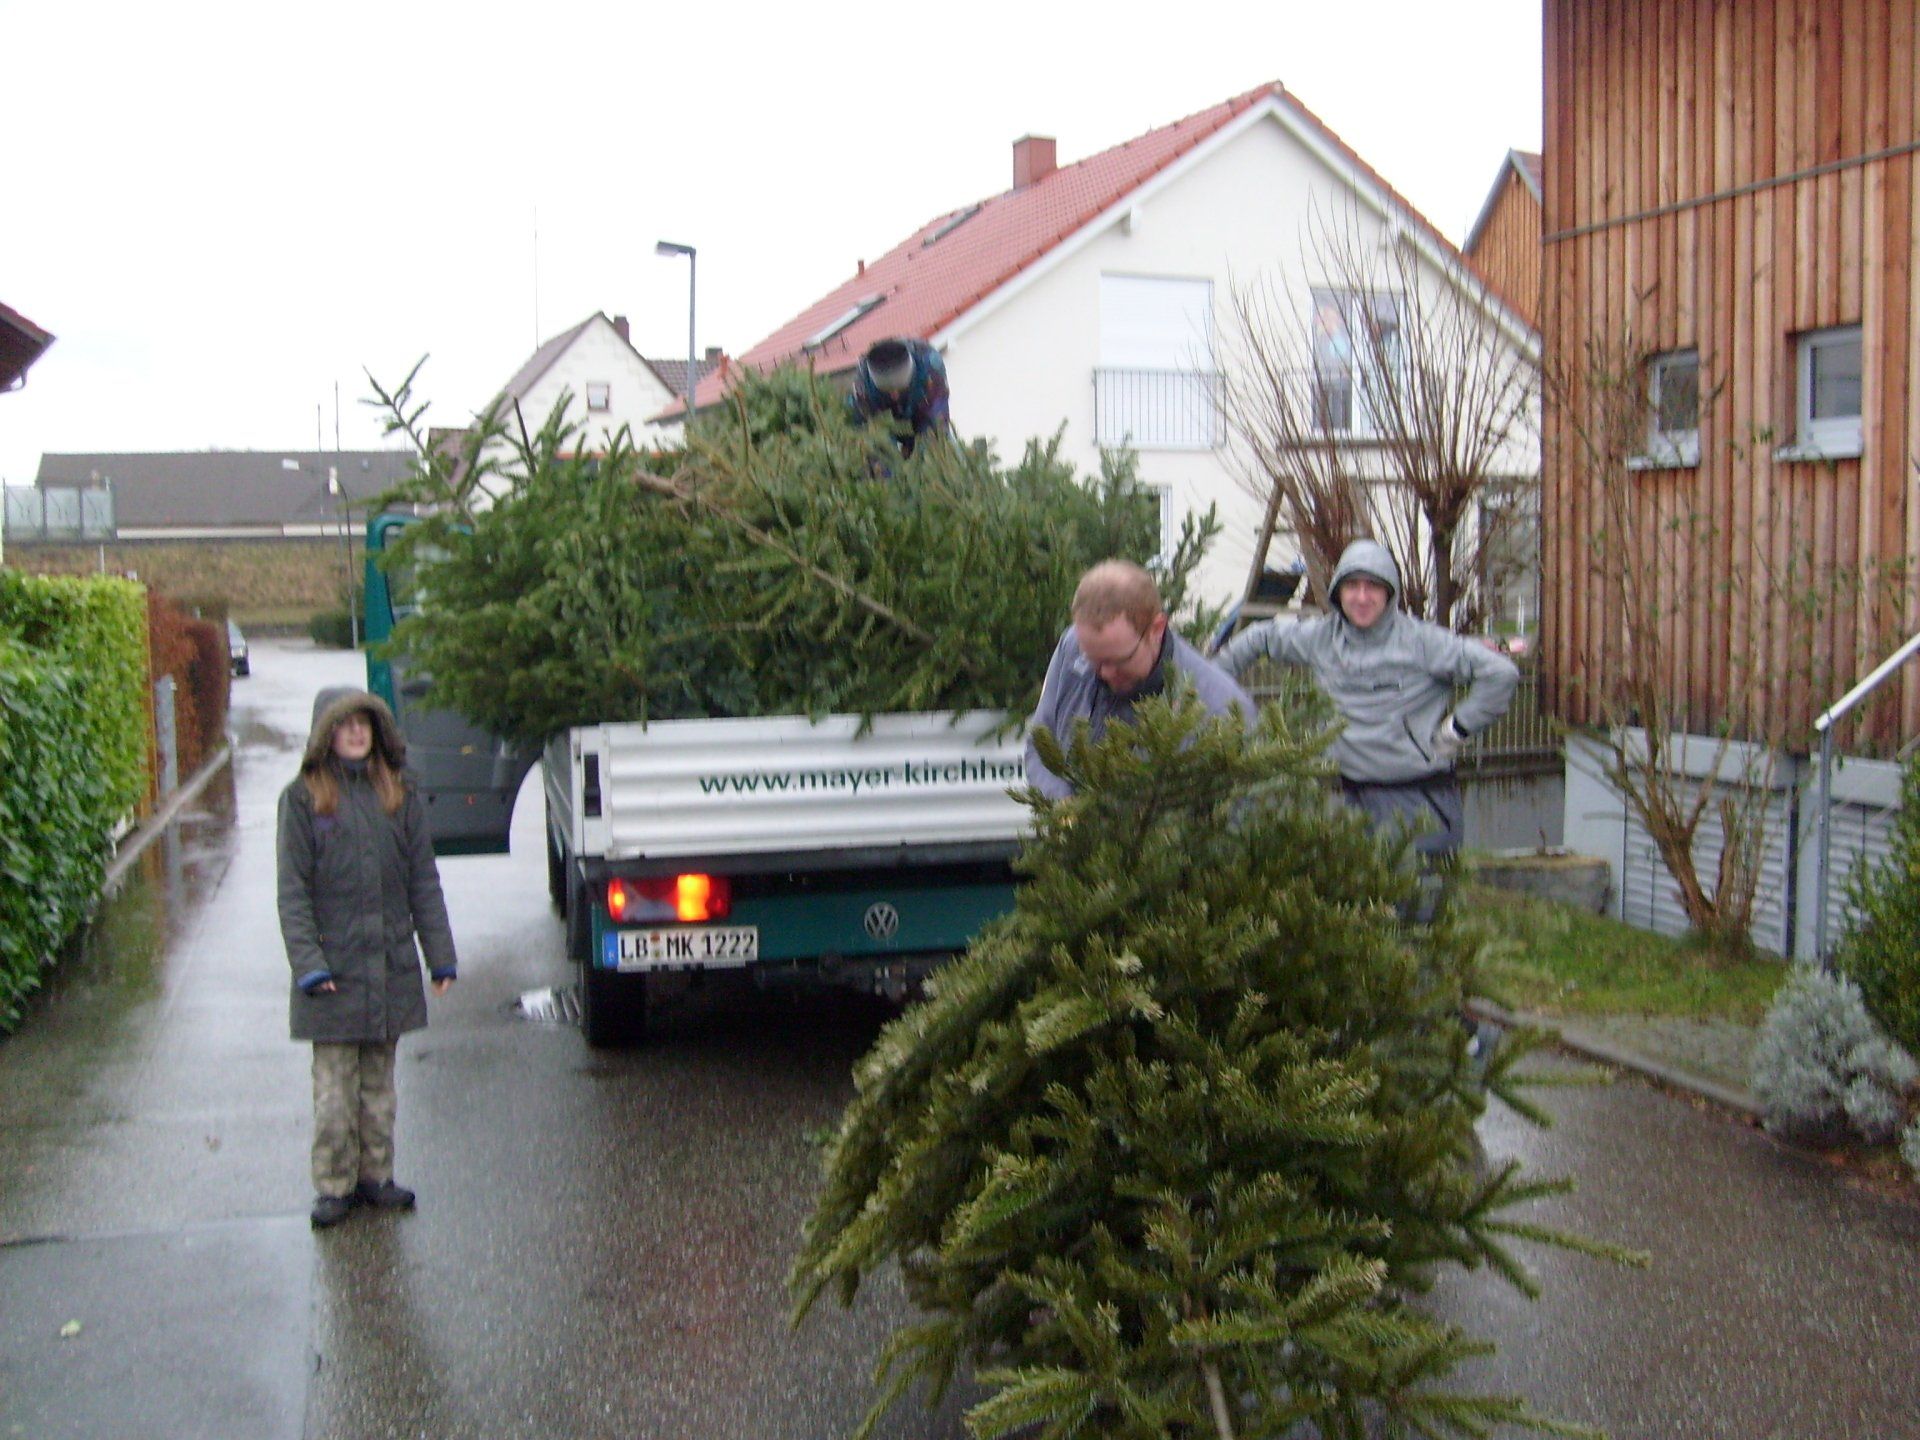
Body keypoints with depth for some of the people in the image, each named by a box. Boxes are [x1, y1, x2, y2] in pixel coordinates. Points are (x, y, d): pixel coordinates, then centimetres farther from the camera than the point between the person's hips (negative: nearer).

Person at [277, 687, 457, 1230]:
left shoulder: (400, 795, 6)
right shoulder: (303, 798, -4)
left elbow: (424, 882, 8)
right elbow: (293, 891, -6)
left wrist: (441, 955, 3)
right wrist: (308, 962, -15)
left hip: (391, 966, 3)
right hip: (334, 967, -3)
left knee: (379, 1083, 13)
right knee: (335, 1087, 2)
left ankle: (376, 1175, 24)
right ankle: (334, 1185, 14)